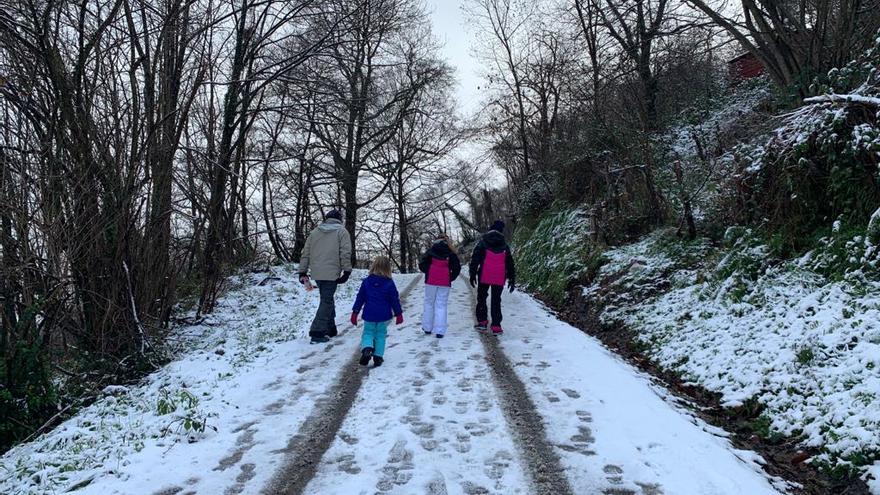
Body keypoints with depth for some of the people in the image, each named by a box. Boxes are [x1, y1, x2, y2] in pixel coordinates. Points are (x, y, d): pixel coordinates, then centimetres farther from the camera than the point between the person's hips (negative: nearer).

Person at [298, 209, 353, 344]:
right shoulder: (341, 231, 1)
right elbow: (345, 253, -9)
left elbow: (305, 253, 12)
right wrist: (347, 271, -6)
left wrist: (303, 272, 14)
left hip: (317, 273, 5)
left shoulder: (315, 232, 14)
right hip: (331, 273, -5)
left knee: (327, 300, 18)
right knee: (327, 302, -3)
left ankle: (330, 329, 24)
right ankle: (317, 333, -10)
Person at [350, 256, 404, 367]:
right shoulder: (389, 284, -7)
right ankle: (378, 357, 9)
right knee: (380, 335, 12)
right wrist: (398, 314, 8)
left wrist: (355, 313, 9)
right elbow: (395, 300, -2)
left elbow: (360, 298, 1)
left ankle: (366, 348, -16)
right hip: (384, 316, 0)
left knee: (368, 333, 13)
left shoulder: (366, 282, -2)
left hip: (369, 316, 1)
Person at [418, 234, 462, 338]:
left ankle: (427, 328, 18)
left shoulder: (431, 251, 4)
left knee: (429, 303, 13)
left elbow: (422, 264, -3)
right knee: (441, 305, 3)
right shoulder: (451, 253, 7)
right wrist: (450, 278, 12)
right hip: (445, 283, 1)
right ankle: (439, 331, -4)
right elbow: (457, 268, 4)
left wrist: (427, 273, 11)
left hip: (431, 281, 0)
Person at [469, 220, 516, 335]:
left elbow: (475, 259, -4)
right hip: (499, 278, 2)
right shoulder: (504, 245, 9)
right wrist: (512, 279, 18)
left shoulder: (482, 242, 2)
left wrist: (472, 275, -1)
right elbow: (510, 263, 13)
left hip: (484, 277, -2)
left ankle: (482, 321, 11)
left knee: (481, 298, 15)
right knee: (496, 301, 7)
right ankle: (496, 326, 3)